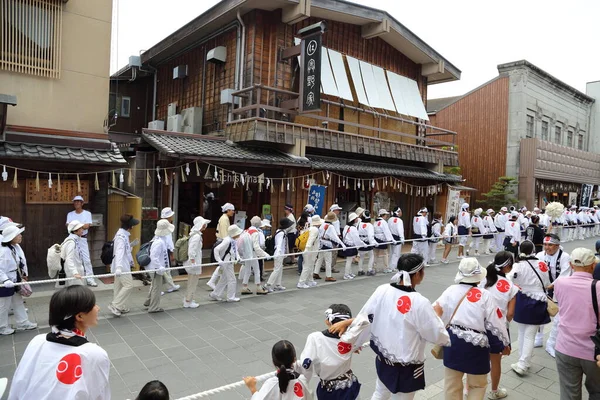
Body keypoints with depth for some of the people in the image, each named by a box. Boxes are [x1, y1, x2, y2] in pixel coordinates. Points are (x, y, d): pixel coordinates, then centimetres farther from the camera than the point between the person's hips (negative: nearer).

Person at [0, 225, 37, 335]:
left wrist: (23, 276, 14)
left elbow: (21, 263, 11)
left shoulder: (17, 247, -1)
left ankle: (22, 323, 31)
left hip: (15, 281, 9)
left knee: (18, 303, 19)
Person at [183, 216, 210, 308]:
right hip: (194, 263, -10)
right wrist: (193, 262, -22)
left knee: (191, 282, 22)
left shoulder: (194, 234, 9)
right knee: (193, 283, 3)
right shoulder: (197, 236, -21)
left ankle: (187, 299, 35)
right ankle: (188, 302, 14)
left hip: (193, 263, 10)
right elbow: (192, 251, -25)